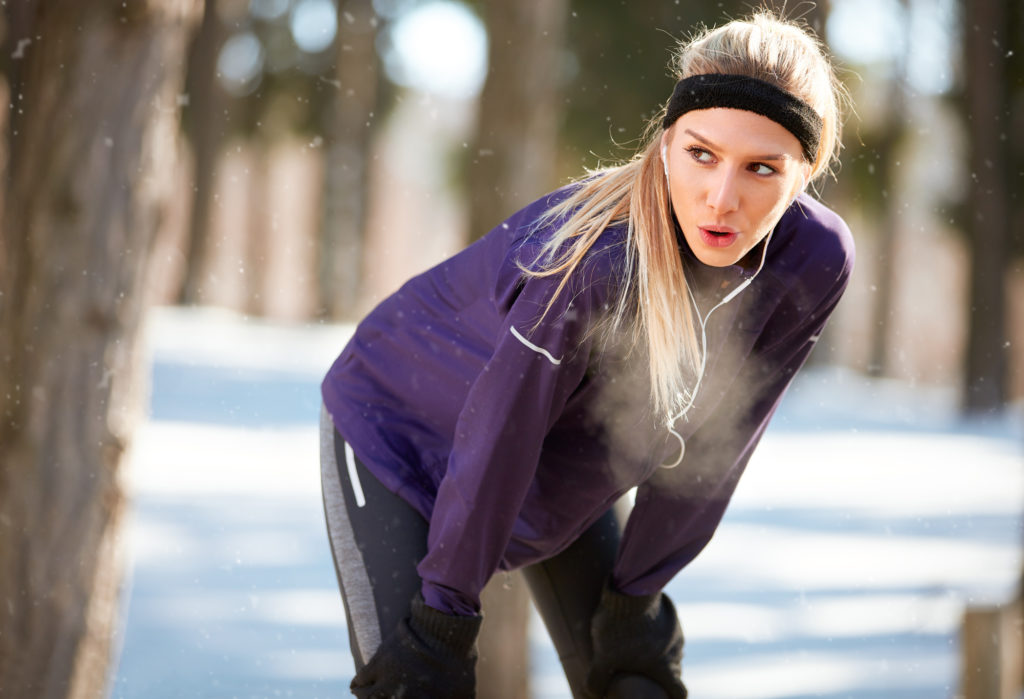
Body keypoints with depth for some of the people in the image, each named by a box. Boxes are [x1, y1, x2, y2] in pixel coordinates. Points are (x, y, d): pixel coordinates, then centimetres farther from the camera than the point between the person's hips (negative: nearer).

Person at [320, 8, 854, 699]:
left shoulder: (815, 264, -24)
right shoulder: (591, 260, -40)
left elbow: (707, 447, -10)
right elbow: (496, 440, -27)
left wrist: (636, 593, -4)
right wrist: (447, 610, -17)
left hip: (574, 475, 6)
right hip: (399, 428, -5)